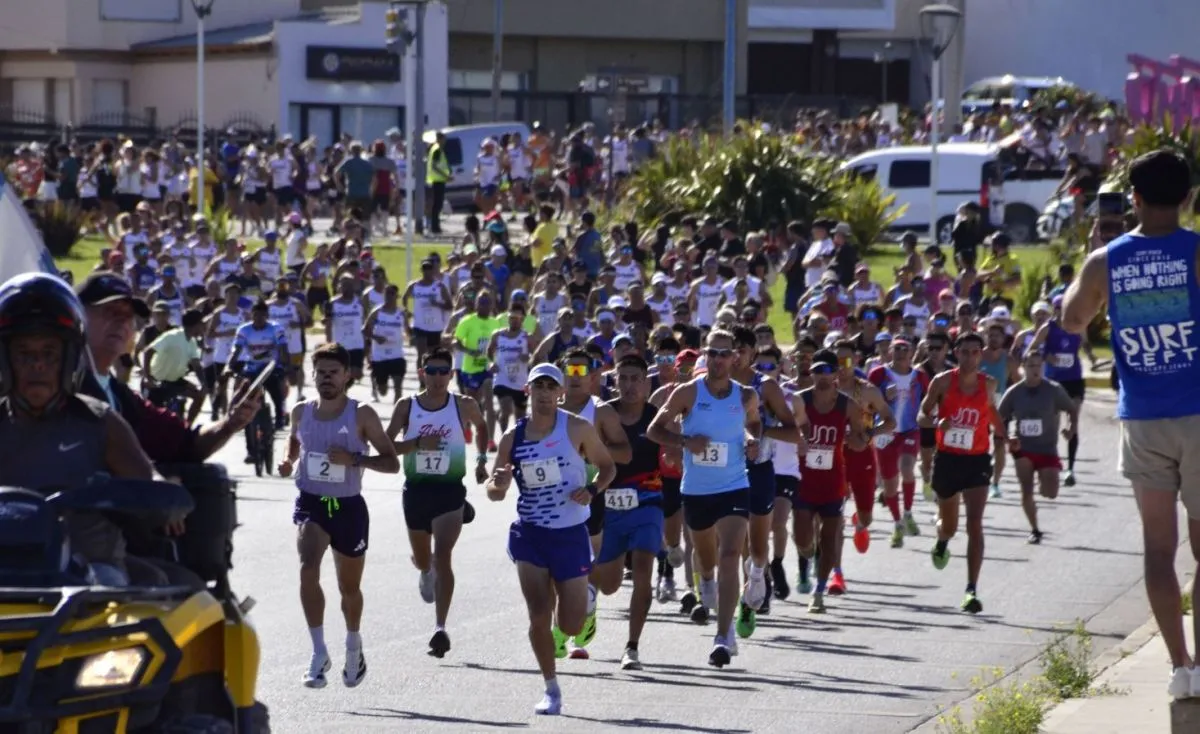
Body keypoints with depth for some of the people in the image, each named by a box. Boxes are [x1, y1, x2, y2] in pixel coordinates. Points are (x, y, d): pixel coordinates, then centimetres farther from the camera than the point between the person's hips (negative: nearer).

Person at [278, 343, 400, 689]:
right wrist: (289, 461, 2)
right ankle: (319, 653, -23)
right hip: (311, 503, 1)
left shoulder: (362, 415, -8)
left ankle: (354, 646, 43)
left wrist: (354, 459, -23)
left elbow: (392, 462, -7)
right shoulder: (301, 412, 1)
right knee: (308, 568, -27)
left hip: (349, 507, -1)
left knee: (349, 587, 15)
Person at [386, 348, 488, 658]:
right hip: (416, 490, 2)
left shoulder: (464, 406, -3)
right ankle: (426, 573, 60)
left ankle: (440, 628, -23)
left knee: (442, 557, -18)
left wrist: (482, 459, 12)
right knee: (422, 559, 20)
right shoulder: (407, 407, -3)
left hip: (450, 491, -2)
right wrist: (418, 443, -22)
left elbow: (481, 425, 20)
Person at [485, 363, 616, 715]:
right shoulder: (513, 437, 1)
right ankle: (551, 689, 7)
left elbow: (607, 466, 6)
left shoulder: (578, 429, -5)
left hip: (571, 534, -1)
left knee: (570, 625, 1)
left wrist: (592, 490, -15)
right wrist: (498, 485, -17)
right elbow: (494, 491, 7)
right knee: (538, 617, -9)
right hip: (530, 534, 1)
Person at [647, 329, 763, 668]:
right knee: (706, 556, 21)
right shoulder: (688, 393, -8)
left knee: (729, 559, -18)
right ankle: (707, 584, 61)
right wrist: (685, 441, -20)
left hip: (734, 488, -1)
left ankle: (724, 638, -22)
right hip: (696, 490, 1)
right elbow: (654, 429, -3)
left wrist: (753, 440, -2)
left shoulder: (746, 396, -2)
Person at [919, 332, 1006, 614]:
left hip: (977, 460, 0)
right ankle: (942, 543, 56)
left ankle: (972, 590, -15)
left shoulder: (988, 384, 1)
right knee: (949, 524, 16)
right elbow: (923, 413, -1)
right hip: (947, 459, 0)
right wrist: (937, 423, -22)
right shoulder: (943, 381, -7)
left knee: (975, 525, -14)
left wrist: (1003, 435, 9)